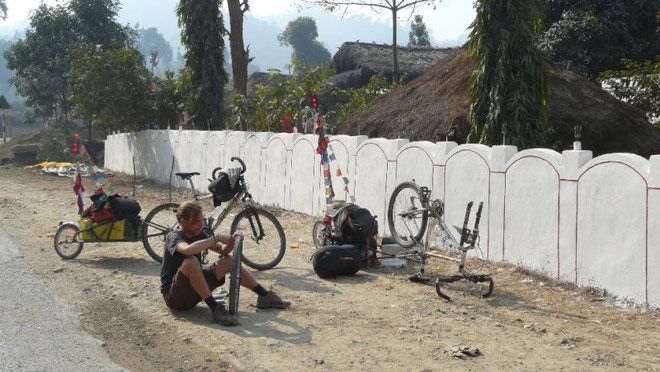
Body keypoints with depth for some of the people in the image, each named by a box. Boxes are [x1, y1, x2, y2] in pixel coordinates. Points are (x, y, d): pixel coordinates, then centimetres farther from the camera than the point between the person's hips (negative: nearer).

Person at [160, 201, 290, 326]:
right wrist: (216, 238, -31)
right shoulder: (173, 237, -16)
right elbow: (188, 249, -39)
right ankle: (215, 309, -32)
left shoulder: (198, 234, 6)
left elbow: (223, 250, 5)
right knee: (191, 261, -35)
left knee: (229, 260, 3)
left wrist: (231, 242, -18)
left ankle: (265, 296, 6)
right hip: (173, 296, -8)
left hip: (193, 291, 8)